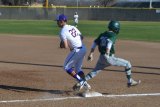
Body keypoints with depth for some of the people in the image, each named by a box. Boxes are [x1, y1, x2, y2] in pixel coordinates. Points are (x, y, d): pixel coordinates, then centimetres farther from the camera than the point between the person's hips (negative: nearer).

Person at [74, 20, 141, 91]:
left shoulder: (102, 35, 15)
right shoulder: (113, 35, -5)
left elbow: (94, 43, 13)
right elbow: (109, 42, -24)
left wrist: (91, 53, 15)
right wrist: (107, 53, -34)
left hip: (101, 58, 7)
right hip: (109, 58, -7)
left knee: (94, 71, 18)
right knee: (127, 64, 7)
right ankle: (130, 82, 12)